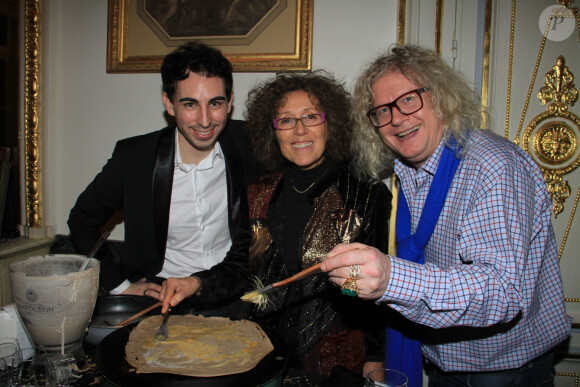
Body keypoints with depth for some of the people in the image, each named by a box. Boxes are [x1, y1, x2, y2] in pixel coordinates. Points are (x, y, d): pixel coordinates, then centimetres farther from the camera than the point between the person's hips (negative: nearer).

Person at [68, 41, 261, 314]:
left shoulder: (246, 146, -5)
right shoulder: (134, 156, -6)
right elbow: (82, 221, 8)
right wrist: (121, 286, 0)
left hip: (231, 296, 0)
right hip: (155, 298, 1)